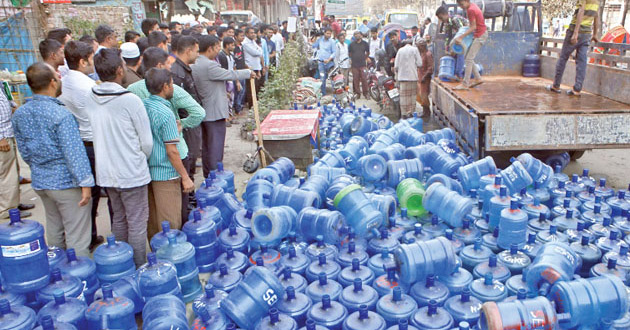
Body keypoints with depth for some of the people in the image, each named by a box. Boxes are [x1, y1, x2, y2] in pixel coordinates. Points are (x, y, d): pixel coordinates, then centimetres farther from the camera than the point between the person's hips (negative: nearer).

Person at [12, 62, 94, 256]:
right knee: (77, 237, 1)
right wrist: (85, 182, -17)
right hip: (66, 183, -8)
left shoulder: (19, 114, 4)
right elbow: (74, 152, -22)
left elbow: (24, 152, 13)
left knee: (54, 231, 23)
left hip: (39, 182, 8)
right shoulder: (61, 114, -20)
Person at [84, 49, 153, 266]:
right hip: (132, 173, -7)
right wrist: (142, 159, 7)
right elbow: (147, 142, -13)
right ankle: (138, 269, 15)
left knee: (118, 219, 21)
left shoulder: (91, 99, -1)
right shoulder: (130, 100, -19)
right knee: (137, 224, 5)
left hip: (105, 173, 7)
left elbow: (98, 134, 10)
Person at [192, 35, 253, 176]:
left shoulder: (196, 64, 9)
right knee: (216, 147, -2)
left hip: (204, 112, 10)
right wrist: (249, 72, -1)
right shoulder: (209, 65, -21)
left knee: (206, 146, 18)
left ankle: (208, 175, 29)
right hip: (215, 112, -10)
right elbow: (230, 74, -15)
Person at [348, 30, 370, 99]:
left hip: (363, 65, -1)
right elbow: (349, 52, 19)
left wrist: (365, 58, 13)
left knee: (364, 79, -5)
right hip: (354, 65, 1)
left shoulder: (364, 43, 7)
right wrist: (351, 59, 12)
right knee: (356, 80, 1)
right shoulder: (351, 44, 7)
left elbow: (368, 52, 19)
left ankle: (365, 93, 5)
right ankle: (357, 93, 10)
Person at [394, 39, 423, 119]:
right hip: (413, 76, -1)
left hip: (402, 76, 1)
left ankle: (404, 113, 3)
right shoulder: (414, 49, 2)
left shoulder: (400, 50, 7)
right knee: (412, 94, 7)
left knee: (404, 95, 3)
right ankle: (411, 112, 8)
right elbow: (419, 64, -4)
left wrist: (397, 76, 16)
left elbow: (396, 65, 3)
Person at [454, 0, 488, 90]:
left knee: (469, 59, -12)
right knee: (469, 58, 11)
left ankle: (465, 84, -12)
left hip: (480, 36, -10)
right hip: (479, 34, 10)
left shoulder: (470, 10, -20)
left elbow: (473, 27, -21)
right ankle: (478, 78, 14)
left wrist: (461, 37, -23)